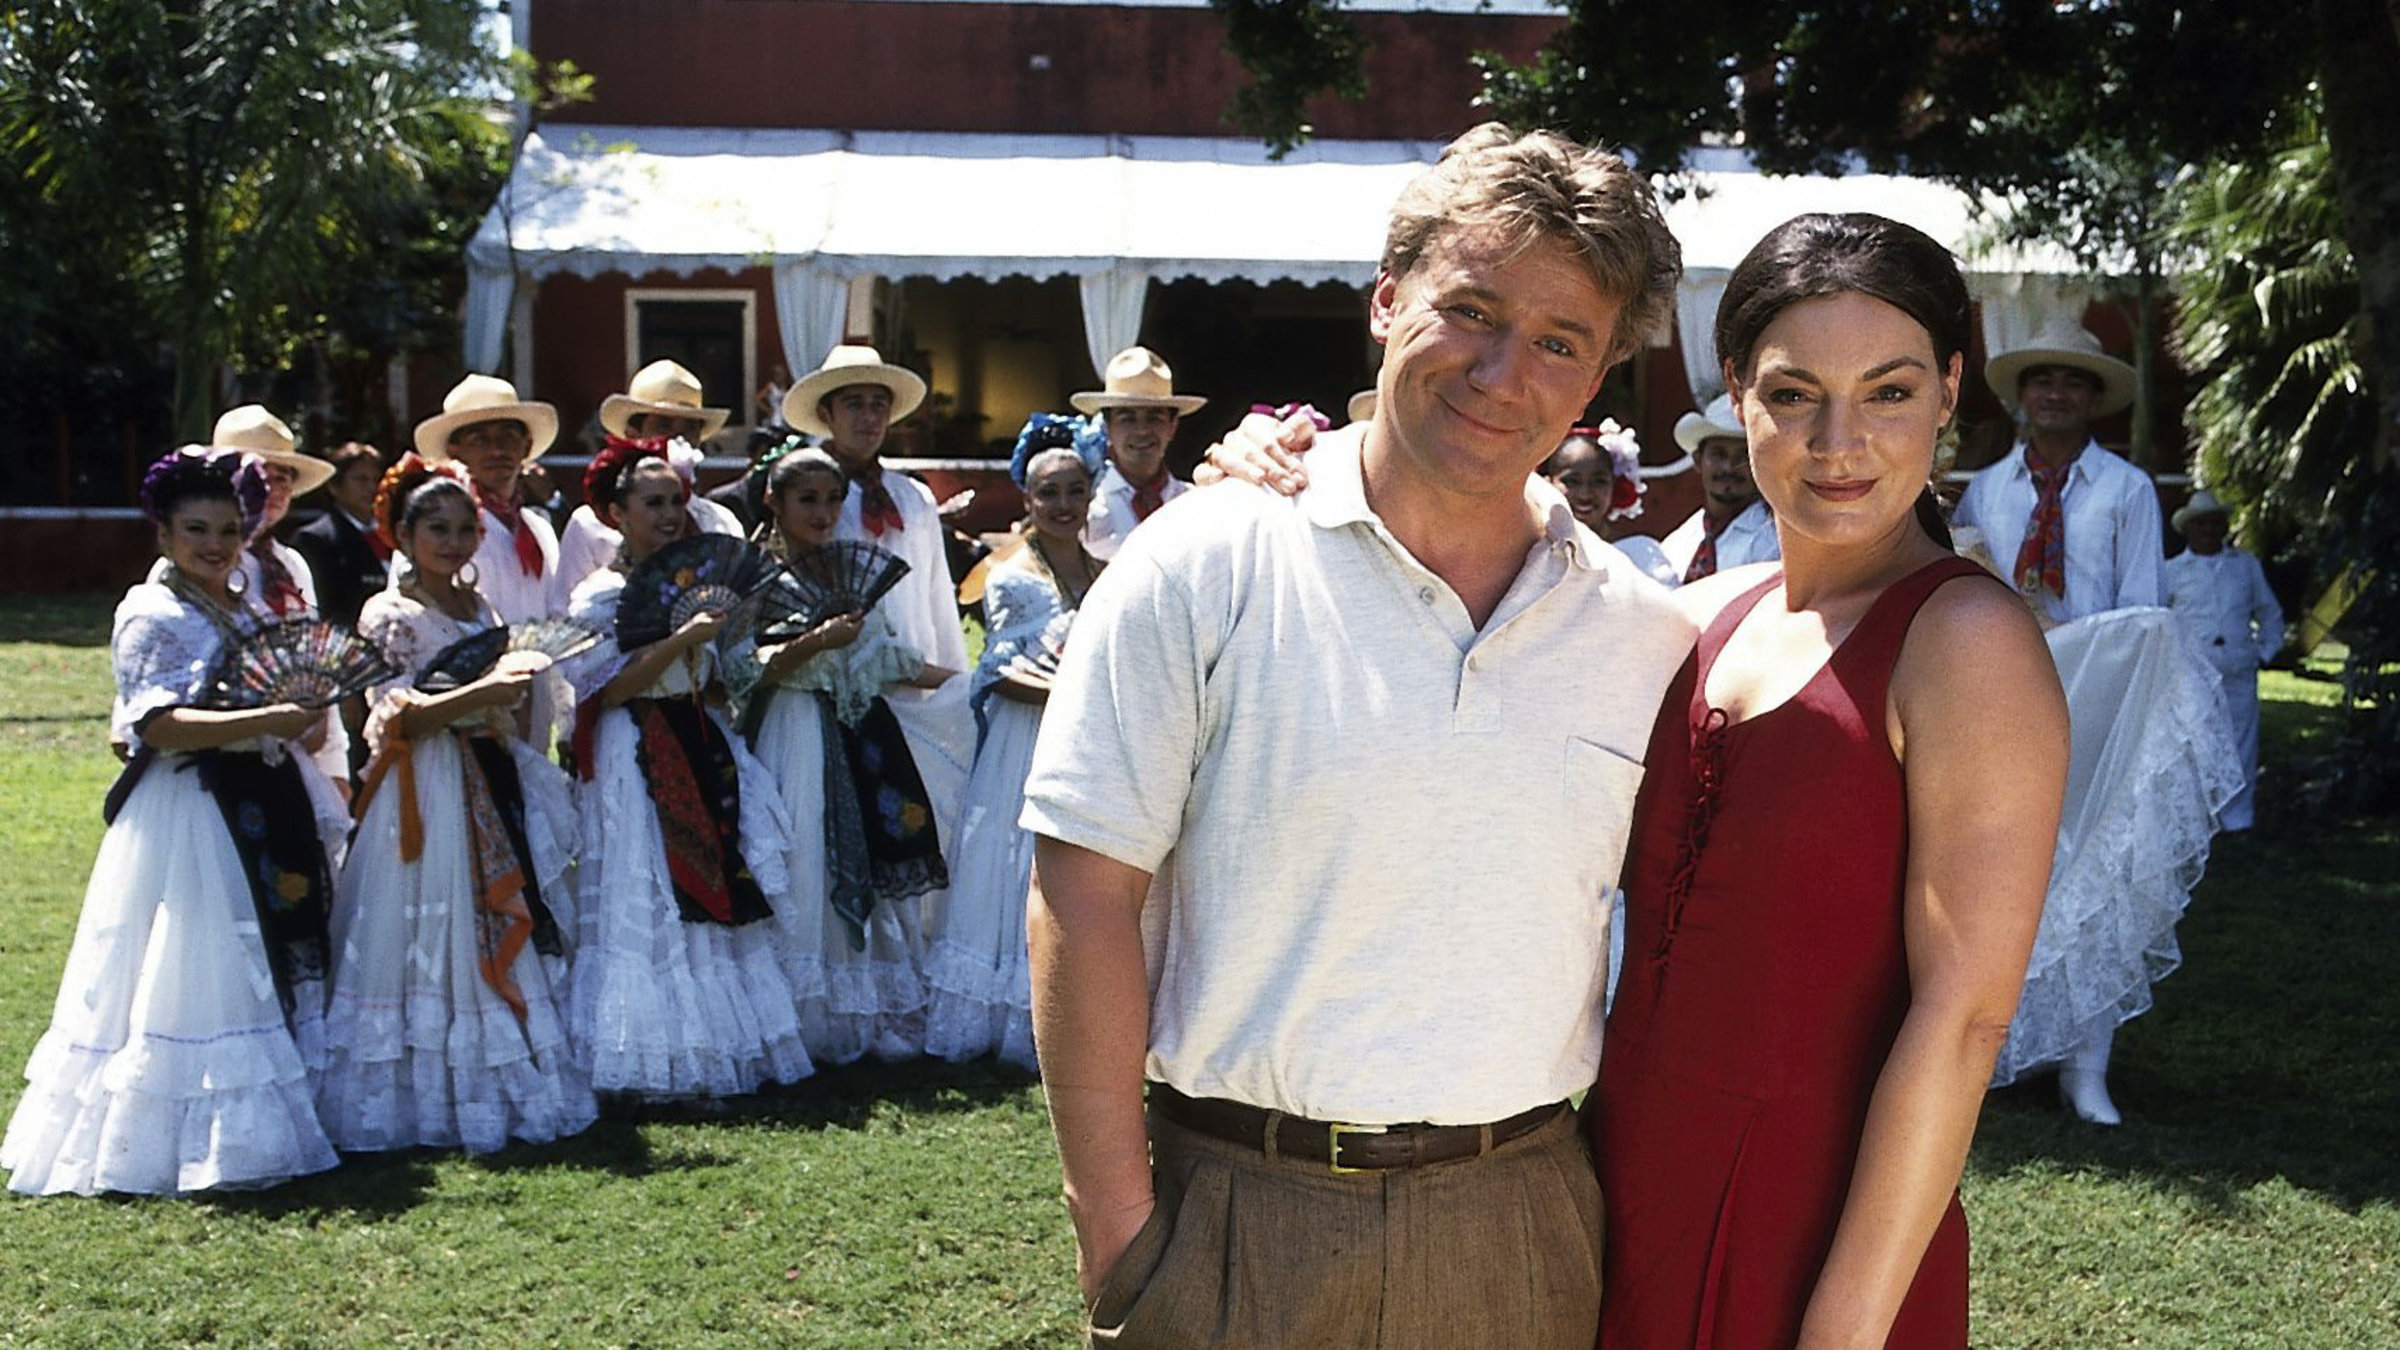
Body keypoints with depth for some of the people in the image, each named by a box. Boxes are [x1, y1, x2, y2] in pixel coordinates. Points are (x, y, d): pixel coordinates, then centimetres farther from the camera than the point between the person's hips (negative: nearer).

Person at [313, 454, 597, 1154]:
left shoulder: (479, 607, 14)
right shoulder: (388, 614, -7)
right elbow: (397, 717, -18)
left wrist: (517, 687, 3)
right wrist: (479, 694, -28)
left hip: (492, 787, 7)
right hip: (430, 793, -7)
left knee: (503, 933, 9)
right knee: (433, 942, -5)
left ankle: (506, 1083, 18)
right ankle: (431, 1098, 2)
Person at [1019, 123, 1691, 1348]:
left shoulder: (1644, 637, 3)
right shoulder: (1202, 571, -7)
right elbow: (1084, 898, -9)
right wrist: (1118, 1232, -12)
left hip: (1519, 1230, 3)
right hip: (1236, 1218, -2)